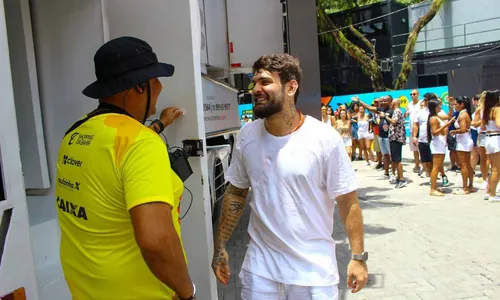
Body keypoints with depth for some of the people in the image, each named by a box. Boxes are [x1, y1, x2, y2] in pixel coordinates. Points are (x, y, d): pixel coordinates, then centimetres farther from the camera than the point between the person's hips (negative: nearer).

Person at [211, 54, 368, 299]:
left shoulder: (325, 139, -14)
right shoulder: (246, 137, -3)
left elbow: (348, 202, -8)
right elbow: (235, 193, 5)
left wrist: (358, 257, -7)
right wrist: (220, 247, 5)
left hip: (314, 269, -2)